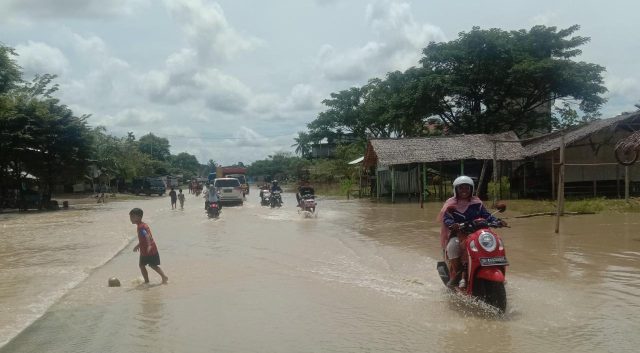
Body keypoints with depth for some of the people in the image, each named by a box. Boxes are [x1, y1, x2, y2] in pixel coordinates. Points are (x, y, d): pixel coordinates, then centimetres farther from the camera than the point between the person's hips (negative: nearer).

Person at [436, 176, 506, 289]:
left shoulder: (476, 203, 14)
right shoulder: (451, 203, 6)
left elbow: (486, 215, 8)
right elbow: (446, 218, -6)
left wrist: (497, 221, -11)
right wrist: (452, 224, -29)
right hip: (457, 234, -2)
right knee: (453, 246, -35)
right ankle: (456, 274, -13)